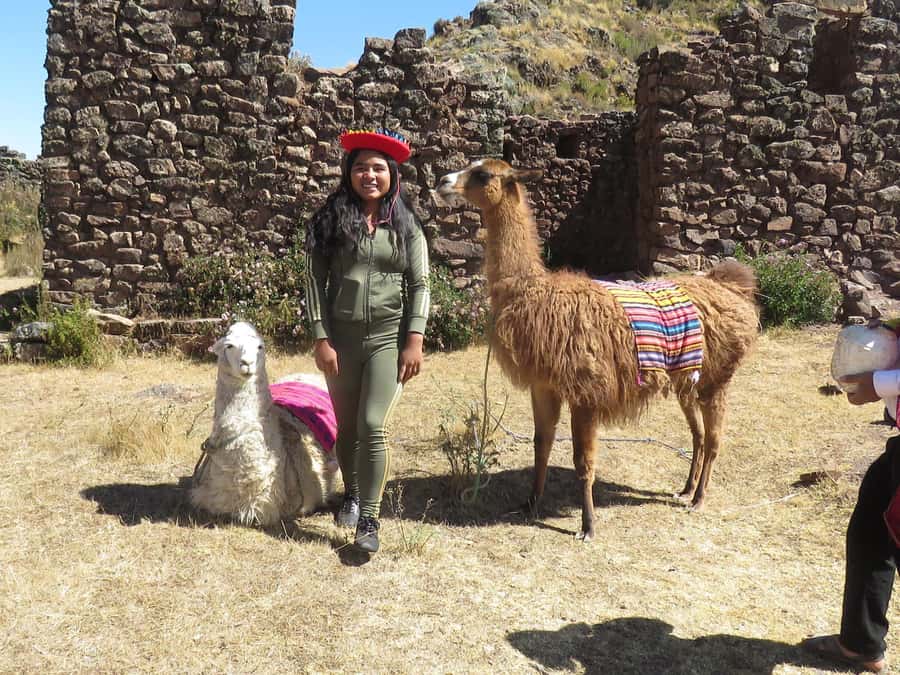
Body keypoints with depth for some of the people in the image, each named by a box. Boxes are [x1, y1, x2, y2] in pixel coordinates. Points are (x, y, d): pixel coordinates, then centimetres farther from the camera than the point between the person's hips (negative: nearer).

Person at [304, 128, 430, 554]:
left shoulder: (406, 226, 4)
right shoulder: (331, 220, 2)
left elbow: (419, 286, 0)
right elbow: (316, 281, -1)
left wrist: (414, 342, -8)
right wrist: (321, 339, -8)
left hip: (389, 338, -1)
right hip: (341, 338, 2)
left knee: (372, 426, -11)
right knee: (345, 427, 14)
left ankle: (369, 519, 1)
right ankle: (351, 494, 39)